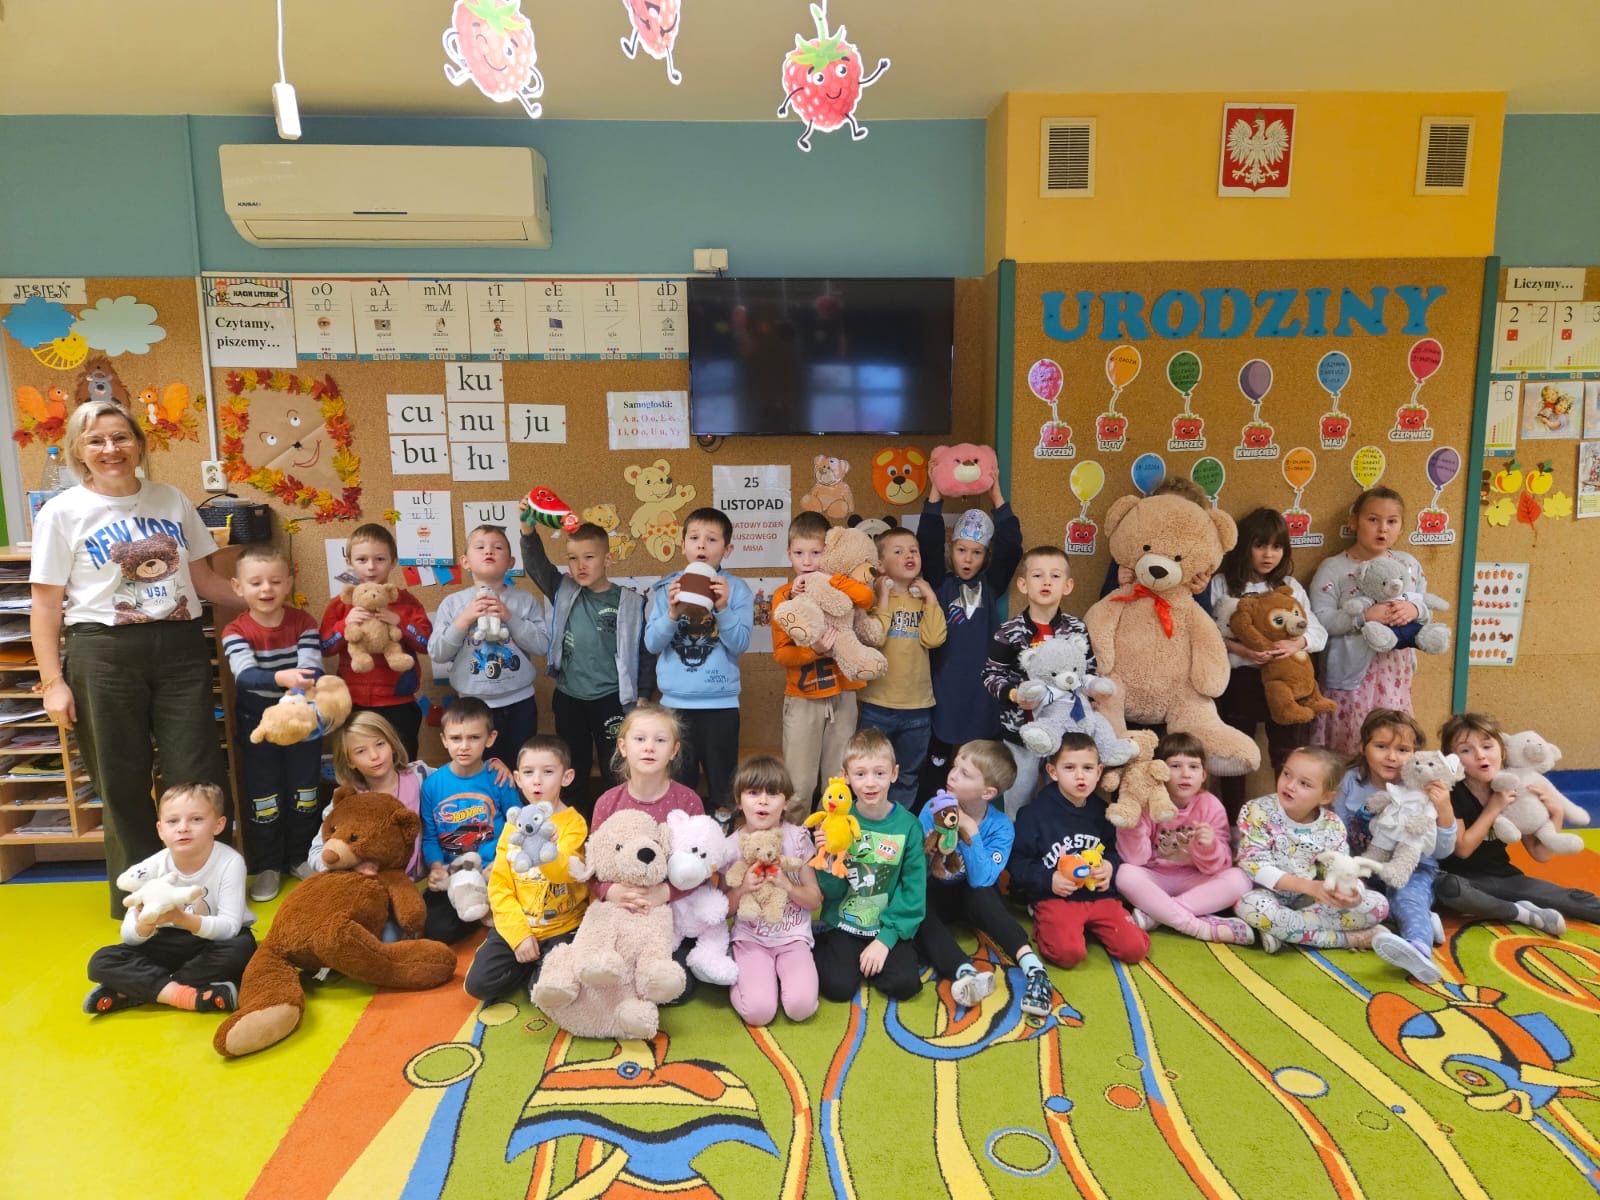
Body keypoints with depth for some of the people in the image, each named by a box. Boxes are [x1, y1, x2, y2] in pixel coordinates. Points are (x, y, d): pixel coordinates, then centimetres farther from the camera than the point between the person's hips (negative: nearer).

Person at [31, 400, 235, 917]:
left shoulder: (171, 500, 9)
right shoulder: (62, 512, 0)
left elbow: (203, 578, 15)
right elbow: (46, 604, -1)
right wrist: (52, 681, -6)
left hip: (180, 647, 2)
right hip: (103, 654, -2)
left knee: (198, 775, 3)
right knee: (121, 782, 7)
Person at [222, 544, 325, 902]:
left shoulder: (303, 622, -8)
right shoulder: (236, 631, -12)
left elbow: (311, 668, -20)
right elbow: (245, 675, -29)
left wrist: (300, 699, -40)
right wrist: (282, 678, -50)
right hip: (257, 725, -1)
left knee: (304, 793, 12)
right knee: (263, 796, 8)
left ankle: (302, 857, 29)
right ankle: (268, 866, 22)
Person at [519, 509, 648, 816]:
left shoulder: (630, 602, -7)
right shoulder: (564, 592, 1)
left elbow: (640, 652, -2)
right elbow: (535, 564, -12)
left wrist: (640, 698, -2)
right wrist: (528, 530, -29)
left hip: (610, 699, -3)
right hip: (568, 698, 4)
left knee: (616, 772, 5)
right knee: (574, 771, 16)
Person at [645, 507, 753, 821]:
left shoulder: (737, 589, -3)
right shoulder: (666, 588, 2)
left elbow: (740, 644, -10)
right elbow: (652, 643, -4)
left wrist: (723, 608, -24)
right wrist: (672, 613, -20)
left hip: (721, 702, -1)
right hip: (675, 701, 1)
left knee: (722, 776, 10)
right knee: (677, 779, 12)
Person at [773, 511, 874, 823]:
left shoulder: (840, 587, 1)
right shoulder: (783, 595, -2)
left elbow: (865, 596, -23)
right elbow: (781, 653, -7)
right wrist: (813, 650, -24)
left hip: (842, 696, 1)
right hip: (802, 700, -1)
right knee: (798, 786, 1)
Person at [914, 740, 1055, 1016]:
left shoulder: (1001, 827, -16)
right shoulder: (934, 808, -14)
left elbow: (981, 880, -27)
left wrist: (970, 832, -35)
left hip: (974, 899, -1)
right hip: (935, 895, 1)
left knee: (978, 893, -35)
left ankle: (1031, 966, -42)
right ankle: (965, 972, -51)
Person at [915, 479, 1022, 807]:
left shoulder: (991, 587, 4)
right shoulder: (940, 584, 2)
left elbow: (1010, 546, -6)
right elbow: (928, 543, -10)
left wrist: (996, 495, -9)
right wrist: (935, 493, -15)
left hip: (981, 689, 1)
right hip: (943, 687, -1)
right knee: (936, 761, 9)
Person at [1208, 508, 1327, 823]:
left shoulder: (1290, 586, 8)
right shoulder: (1221, 585, -2)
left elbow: (1319, 632, 4)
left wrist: (1297, 643, -17)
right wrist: (1240, 649, -21)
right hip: (1239, 679, -2)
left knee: (1289, 756, 10)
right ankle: (1232, 823, 24)